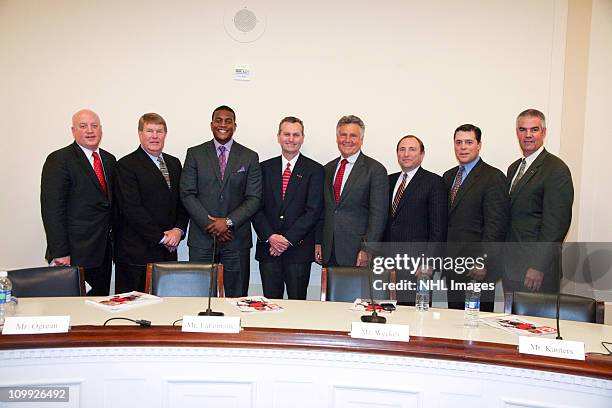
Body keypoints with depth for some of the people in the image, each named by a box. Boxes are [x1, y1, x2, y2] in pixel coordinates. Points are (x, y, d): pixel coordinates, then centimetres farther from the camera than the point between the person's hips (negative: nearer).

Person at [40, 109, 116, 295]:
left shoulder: (109, 159, 14)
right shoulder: (59, 159, -7)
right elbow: (52, 209, -13)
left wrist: (113, 235, 9)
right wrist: (60, 253, -17)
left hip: (103, 252, 6)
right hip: (74, 255, -6)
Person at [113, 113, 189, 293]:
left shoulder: (174, 163, 15)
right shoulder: (126, 165, -5)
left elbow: (182, 201, 15)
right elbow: (132, 209, -12)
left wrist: (178, 229, -3)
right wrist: (161, 237, -12)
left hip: (168, 251, 5)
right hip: (136, 253, -5)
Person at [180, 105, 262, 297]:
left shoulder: (250, 157, 7)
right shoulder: (194, 154, 7)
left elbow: (254, 198, 1)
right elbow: (187, 194, 0)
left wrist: (228, 221, -11)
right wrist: (210, 224, -9)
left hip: (236, 237, 0)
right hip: (201, 237, 0)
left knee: (237, 298, 4)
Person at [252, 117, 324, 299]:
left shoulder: (314, 170, 1)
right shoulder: (265, 168, 9)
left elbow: (313, 210, -7)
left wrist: (288, 239, -13)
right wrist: (270, 236, -10)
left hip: (299, 249, -2)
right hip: (268, 247, 2)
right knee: (270, 302, 7)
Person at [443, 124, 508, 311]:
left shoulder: (493, 177, -7)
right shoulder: (448, 176, 15)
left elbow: (495, 224, -13)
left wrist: (482, 262, -18)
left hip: (478, 268, -6)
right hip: (453, 267, 6)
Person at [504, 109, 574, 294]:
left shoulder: (556, 169, -11)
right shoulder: (513, 168, 15)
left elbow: (556, 223, -16)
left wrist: (538, 267, -19)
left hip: (536, 267, -7)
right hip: (511, 265, 7)